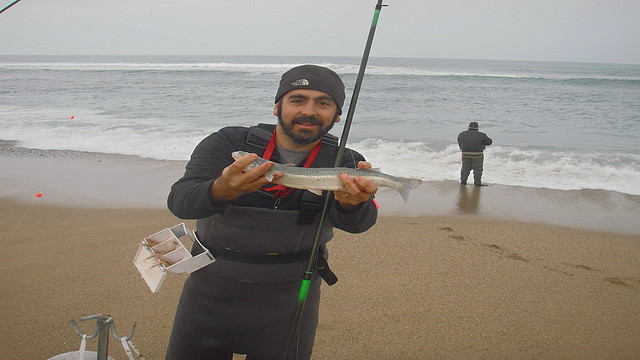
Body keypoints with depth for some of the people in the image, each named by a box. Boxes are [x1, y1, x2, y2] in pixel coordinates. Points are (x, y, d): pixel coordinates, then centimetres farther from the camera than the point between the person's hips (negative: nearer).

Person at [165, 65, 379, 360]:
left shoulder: (345, 164, -6)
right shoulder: (227, 144, -9)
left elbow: (356, 222, -23)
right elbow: (179, 201, -22)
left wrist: (351, 203, -47)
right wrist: (221, 190, -44)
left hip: (289, 296, 0)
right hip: (211, 288, 1)